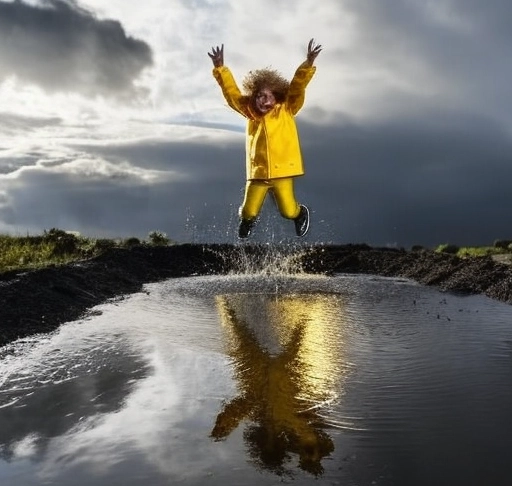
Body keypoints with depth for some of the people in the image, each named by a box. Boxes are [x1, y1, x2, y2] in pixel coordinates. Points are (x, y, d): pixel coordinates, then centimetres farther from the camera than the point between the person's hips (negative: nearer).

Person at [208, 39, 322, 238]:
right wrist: (220, 68, -5)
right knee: (249, 212, 0)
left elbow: (298, 87, -10)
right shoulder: (251, 112, 5)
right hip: (257, 173, 2)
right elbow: (231, 91, 3)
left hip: (282, 171, -2)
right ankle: (247, 219, 39)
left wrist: (308, 64, -23)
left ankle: (301, 213, 36)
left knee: (288, 212, -1)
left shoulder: (286, 110, 0)